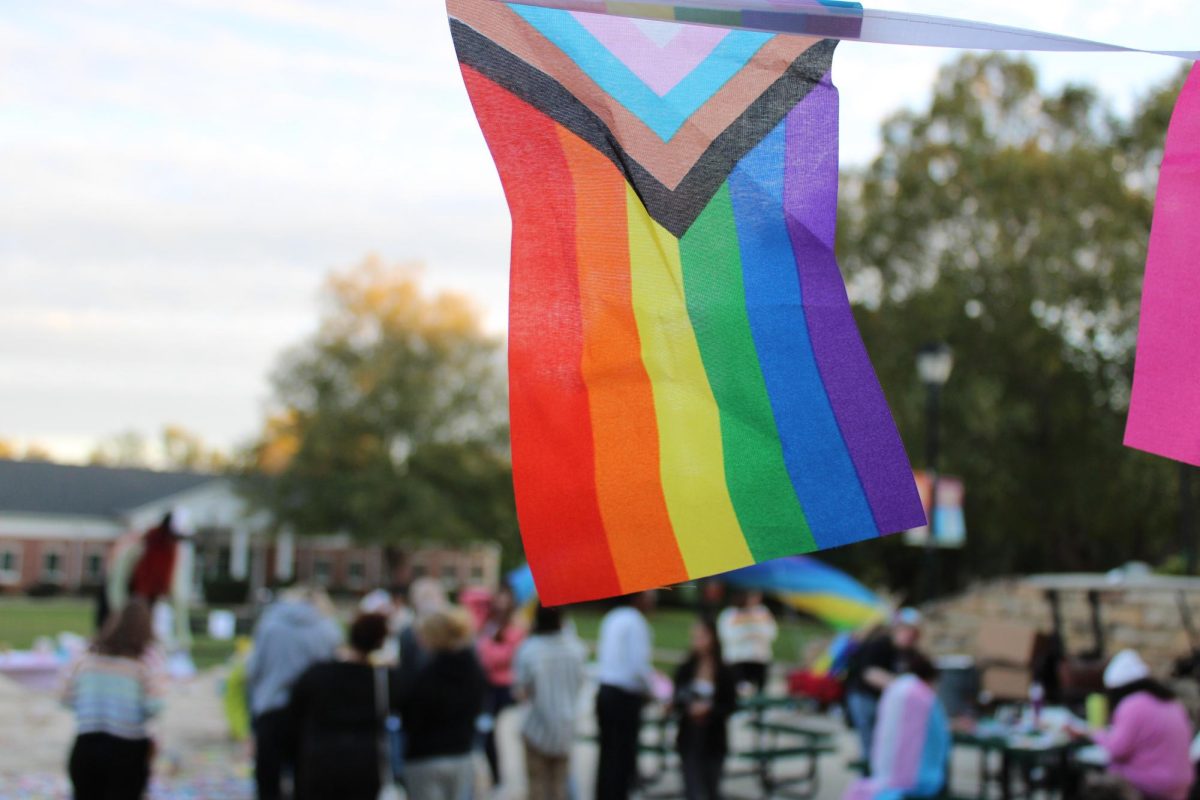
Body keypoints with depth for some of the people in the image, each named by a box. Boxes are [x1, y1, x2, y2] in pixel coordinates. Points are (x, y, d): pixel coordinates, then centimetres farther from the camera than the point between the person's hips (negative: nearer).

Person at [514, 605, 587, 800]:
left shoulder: (528, 650, -16)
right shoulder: (575, 649, -5)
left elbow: (521, 692, -14)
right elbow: (579, 683, 8)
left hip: (538, 727, -3)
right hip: (566, 727, 3)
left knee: (538, 781, 7)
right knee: (559, 782, 13)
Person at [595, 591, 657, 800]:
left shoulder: (612, 618, 12)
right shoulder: (635, 621, -13)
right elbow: (639, 665, -19)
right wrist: (654, 689, -6)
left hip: (606, 692, 8)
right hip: (625, 698, -8)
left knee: (609, 756, 13)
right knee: (622, 758, -2)